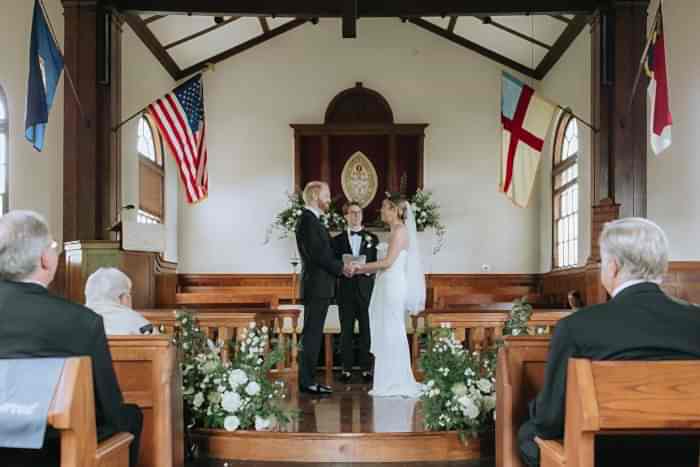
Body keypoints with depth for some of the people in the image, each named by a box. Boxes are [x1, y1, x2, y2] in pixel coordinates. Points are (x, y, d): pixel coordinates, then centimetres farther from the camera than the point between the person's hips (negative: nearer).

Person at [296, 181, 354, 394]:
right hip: (316, 287, -10)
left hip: (319, 287, 10)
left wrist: (340, 266, 5)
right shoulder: (308, 219, -13)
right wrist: (341, 267, -12)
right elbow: (316, 254, -20)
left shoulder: (313, 220, 18)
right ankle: (306, 382, -3)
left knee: (313, 334, 11)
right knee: (312, 334, -7)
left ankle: (309, 379, 16)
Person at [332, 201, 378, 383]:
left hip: (366, 291, 0)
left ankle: (366, 368, 5)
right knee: (346, 331, 2)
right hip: (346, 291, 1)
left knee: (366, 330, 0)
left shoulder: (372, 238, 10)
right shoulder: (338, 240, 10)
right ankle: (347, 368, 7)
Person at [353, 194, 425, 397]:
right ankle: (392, 381, 16)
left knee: (392, 333, -4)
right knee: (388, 333, 11)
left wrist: (360, 266, -9)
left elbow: (388, 262, -17)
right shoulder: (395, 231, 17)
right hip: (387, 287, 10)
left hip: (393, 287, -10)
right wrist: (361, 269, 11)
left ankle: (395, 383, 2)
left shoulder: (400, 231, -11)